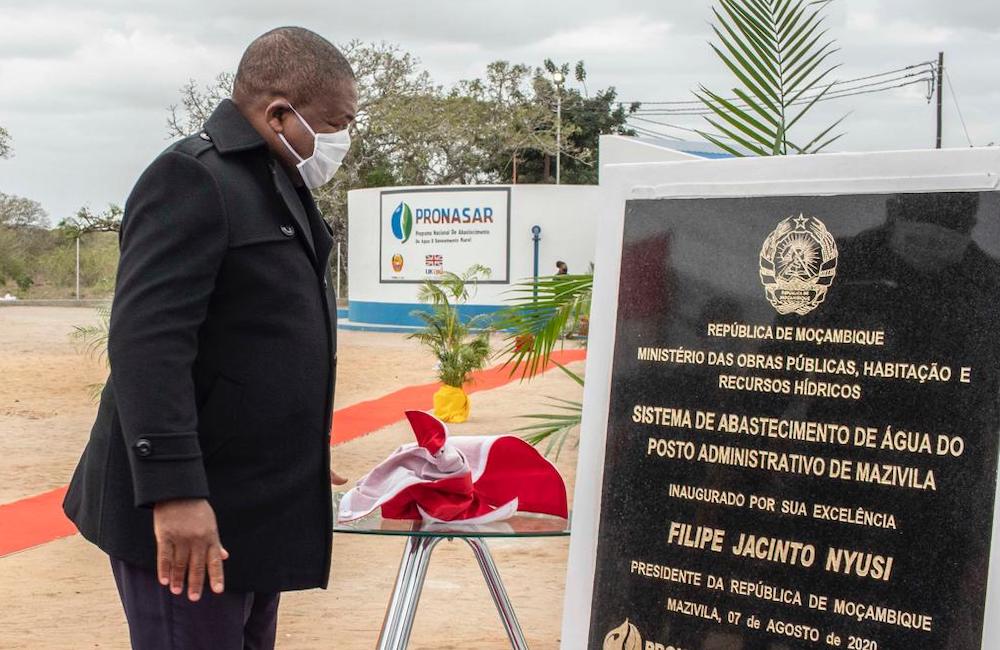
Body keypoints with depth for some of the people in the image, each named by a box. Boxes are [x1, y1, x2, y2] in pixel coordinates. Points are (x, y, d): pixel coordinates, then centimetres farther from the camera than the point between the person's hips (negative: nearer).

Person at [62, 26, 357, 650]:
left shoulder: (280, 188, 17)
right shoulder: (192, 180, -14)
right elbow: (147, 341, -24)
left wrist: (300, 462, 29)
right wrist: (174, 492, -30)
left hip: (257, 510, 10)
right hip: (188, 519, -10)